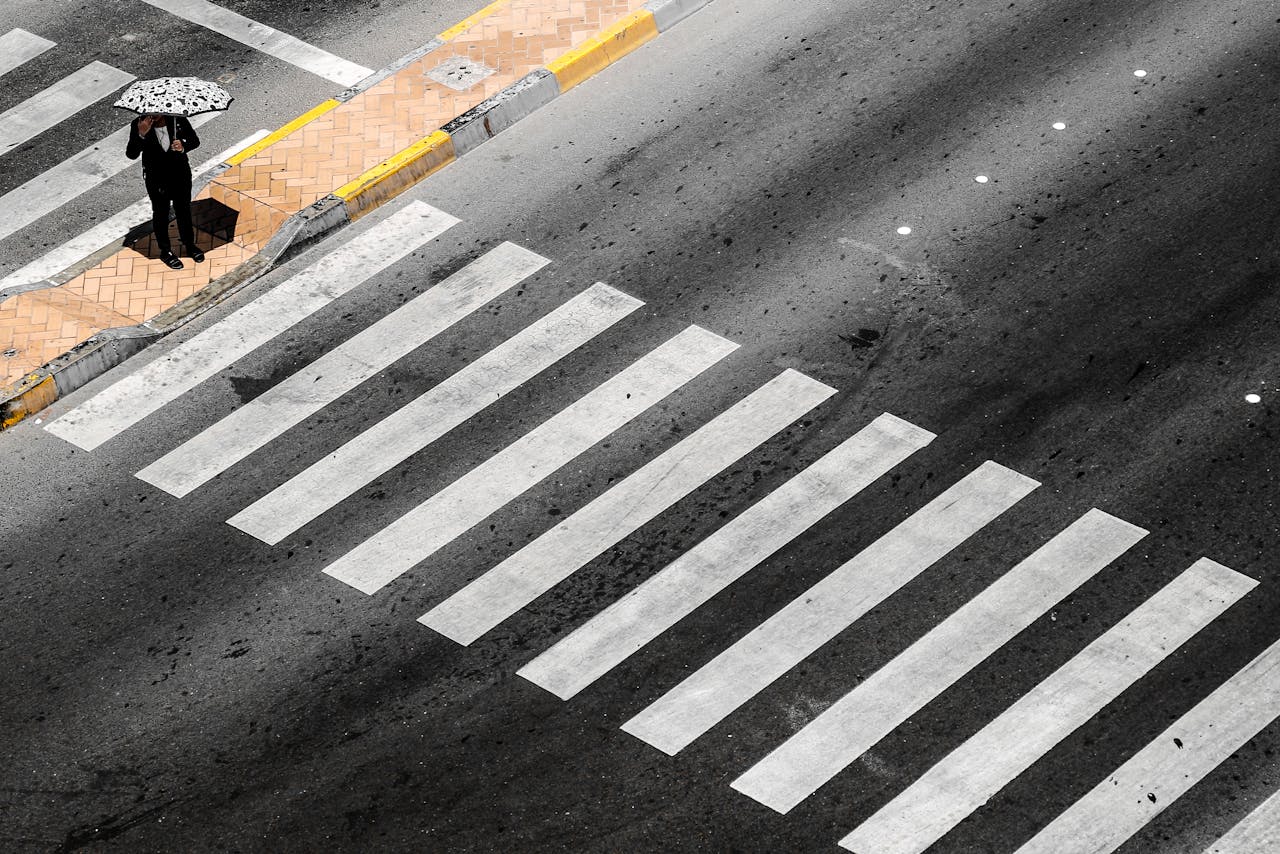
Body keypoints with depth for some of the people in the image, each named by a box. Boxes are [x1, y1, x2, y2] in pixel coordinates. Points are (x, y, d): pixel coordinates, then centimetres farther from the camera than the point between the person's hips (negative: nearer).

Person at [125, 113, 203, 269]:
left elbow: (195, 140, -4)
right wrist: (141, 135, -39)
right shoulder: (139, 124, -20)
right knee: (160, 214, 14)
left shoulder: (178, 119, -16)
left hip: (180, 174, 2)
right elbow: (131, 154, -24)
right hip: (156, 179, -2)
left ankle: (189, 245, 40)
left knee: (184, 210, 19)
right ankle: (165, 251, 31)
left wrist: (183, 146, -26)